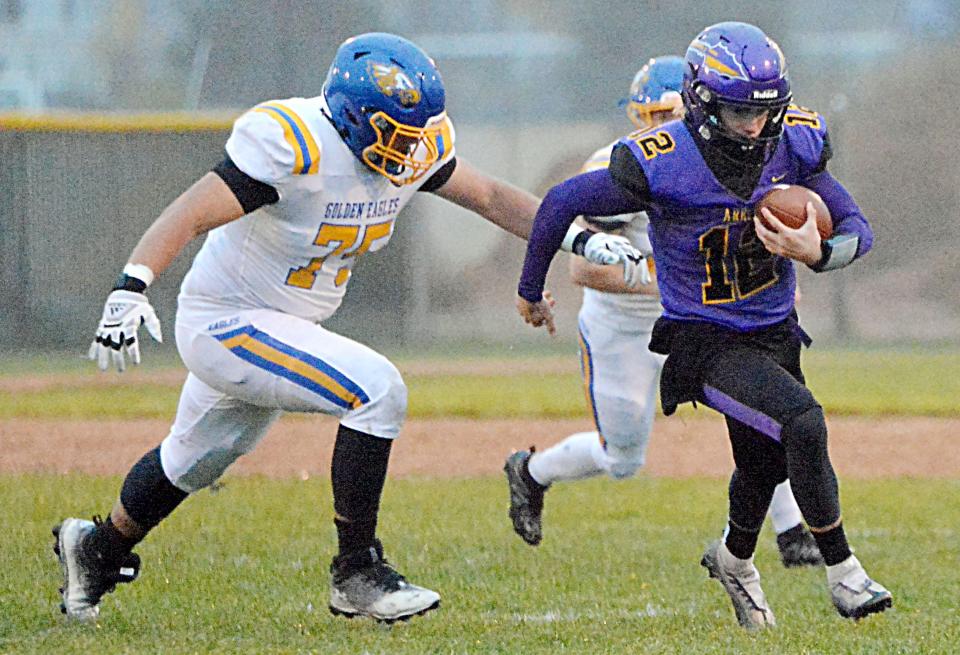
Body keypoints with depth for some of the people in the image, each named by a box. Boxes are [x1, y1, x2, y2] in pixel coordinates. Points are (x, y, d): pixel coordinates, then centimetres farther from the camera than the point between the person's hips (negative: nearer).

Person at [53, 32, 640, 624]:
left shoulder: (412, 148, -5)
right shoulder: (295, 147, -29)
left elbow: (491, 198, 8)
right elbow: (190, 216, -33)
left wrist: (583, 238, 0)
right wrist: (130, 290, -45)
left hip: (285, 329, 9)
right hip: (226, 325, -9)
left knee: (199, 458, 27)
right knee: (377, 390, -23)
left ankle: (100, 549, 51)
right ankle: (357, 572, -15)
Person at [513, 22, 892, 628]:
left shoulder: (792, 144, -12)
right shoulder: (660, 163, -25)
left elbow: (858, 230, -6)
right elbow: (562, 203, -11)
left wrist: (817, 251, -30)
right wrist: (530, 292, 3)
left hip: (774, 331, 6)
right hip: (704, 343, -6)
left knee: (766, 461, 25)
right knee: (802, 420, -28)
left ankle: (735, 559, 57)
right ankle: (842, 570, -12)